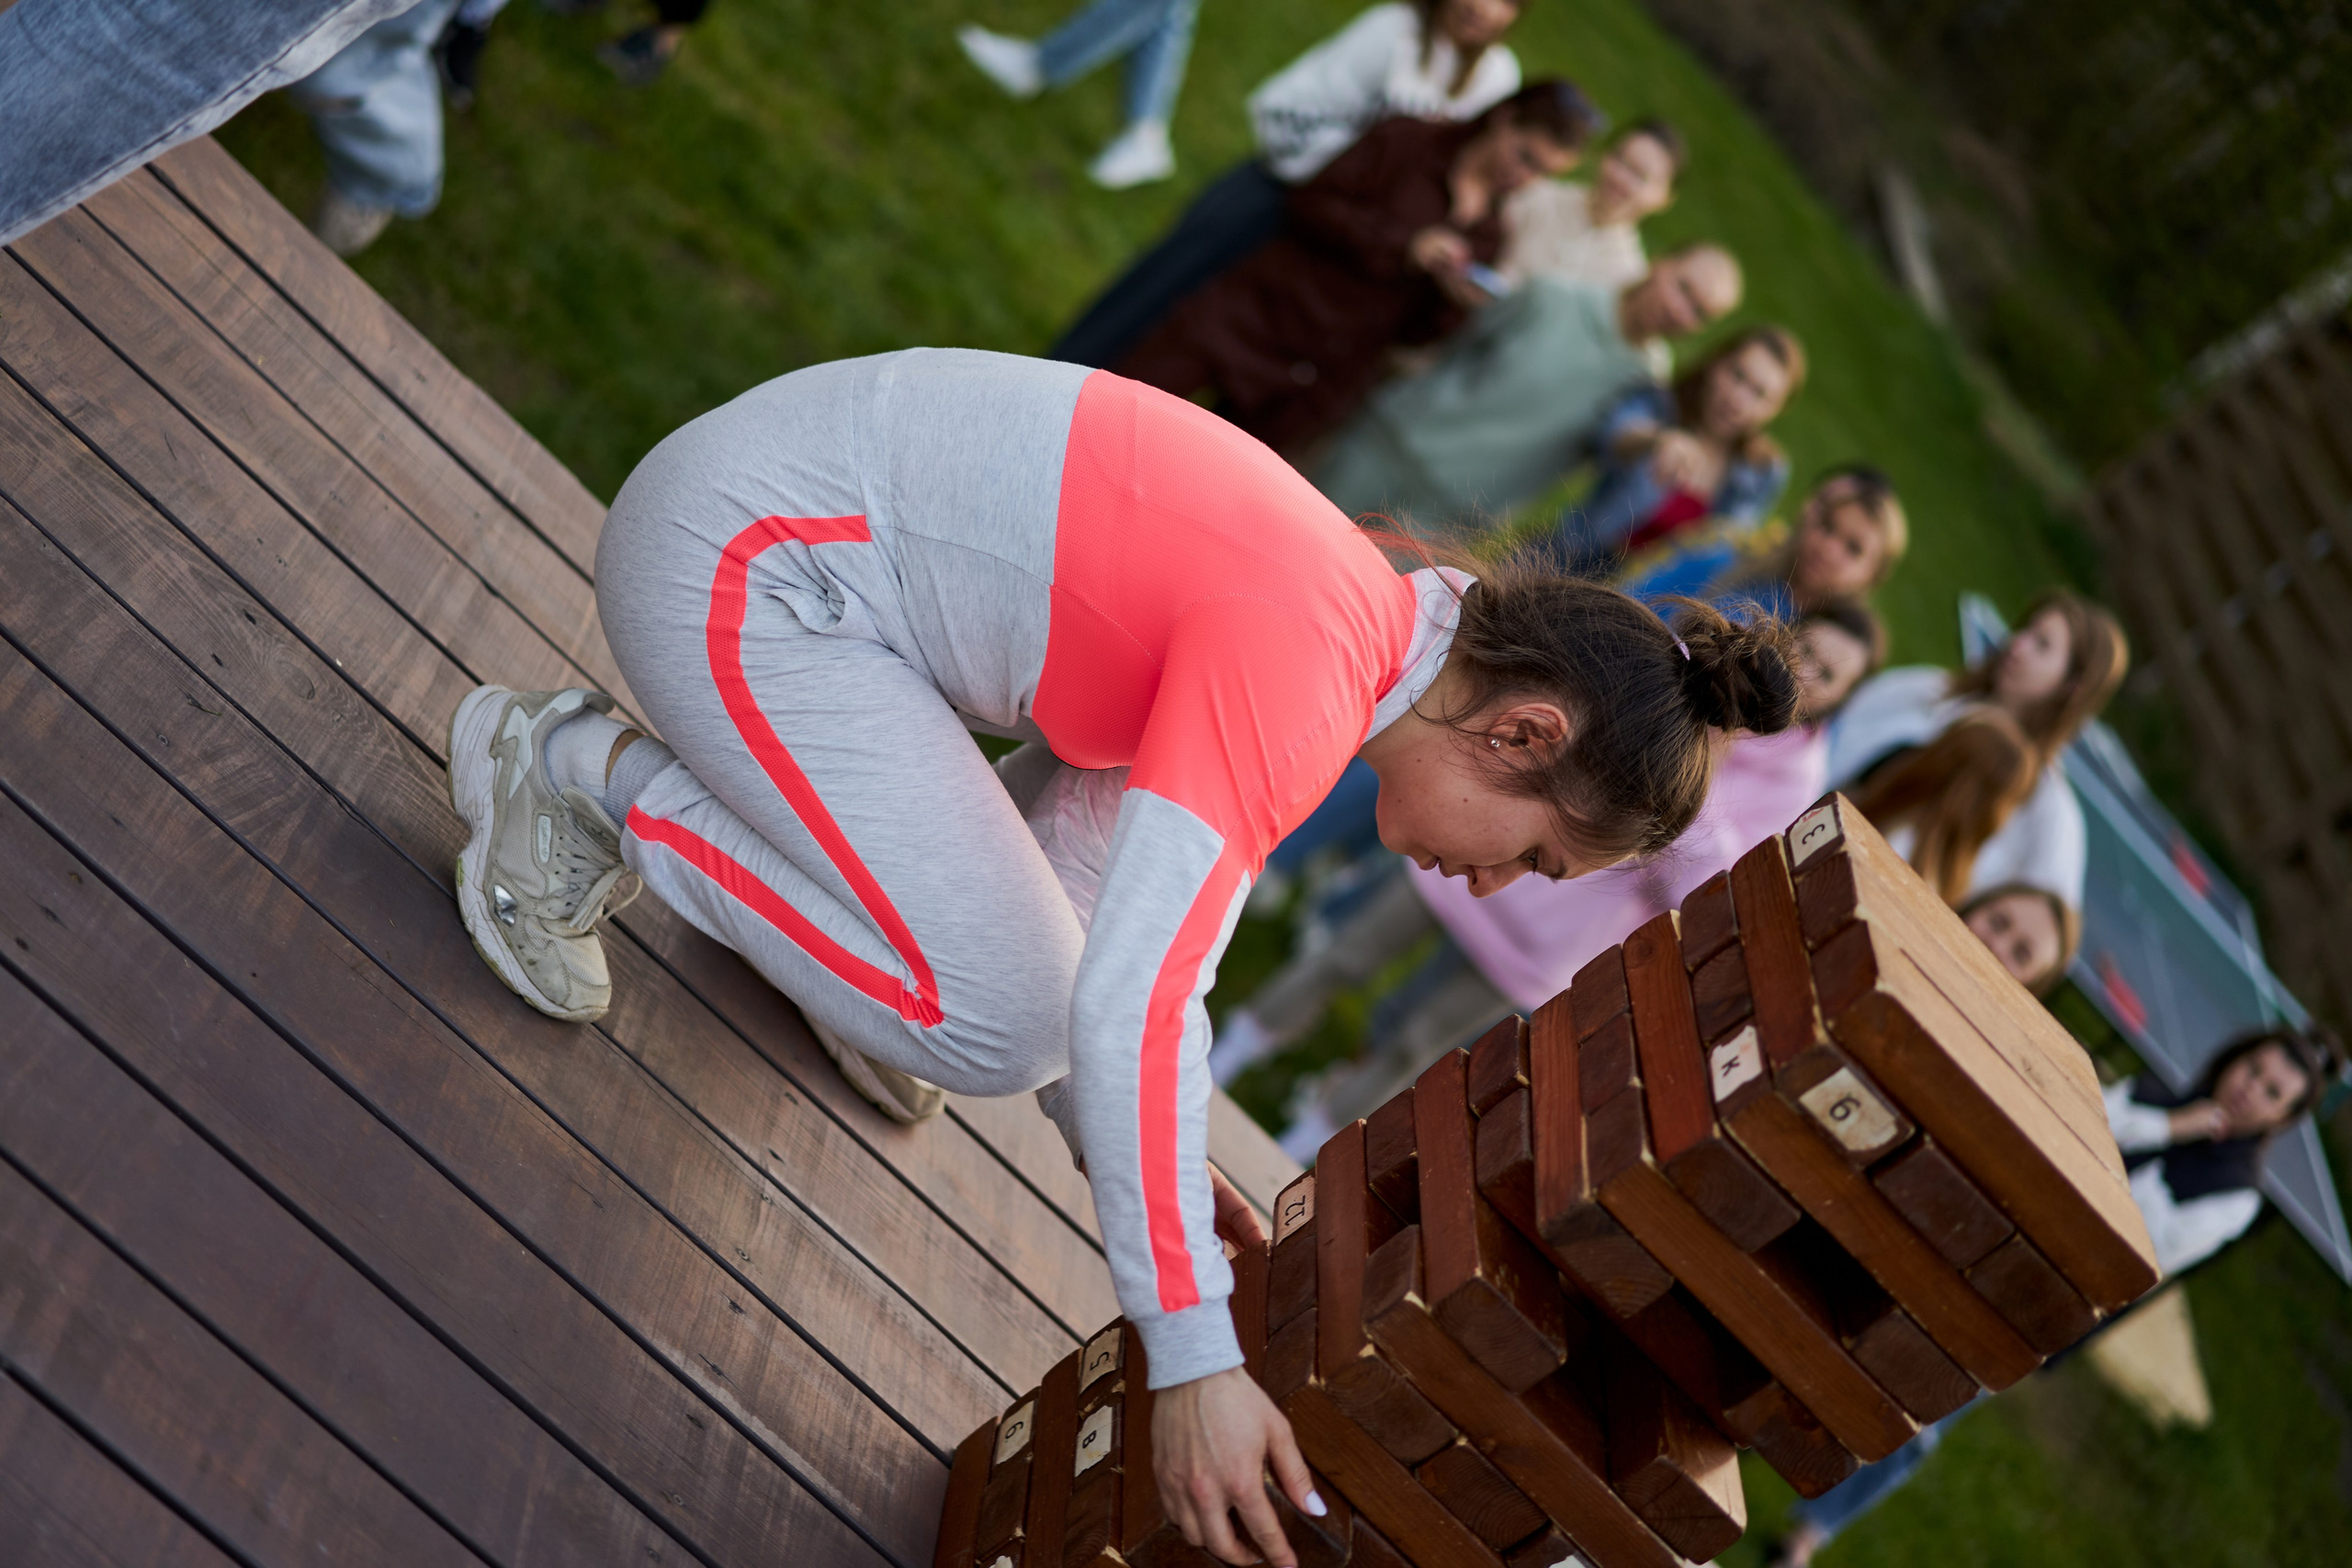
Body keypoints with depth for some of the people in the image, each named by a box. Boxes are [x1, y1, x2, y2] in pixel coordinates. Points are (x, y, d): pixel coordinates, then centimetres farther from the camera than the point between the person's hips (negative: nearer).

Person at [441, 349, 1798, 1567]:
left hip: (799, 541, 9)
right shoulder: (1297, 676, -24)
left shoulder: (1332, 625, 5)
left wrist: (1114, 1132, 7)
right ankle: (585, 769, 1)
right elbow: (1128, 1002, -32)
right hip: (733, 565, -9)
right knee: (991, 1019, -12)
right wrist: (1195, 1360, -29)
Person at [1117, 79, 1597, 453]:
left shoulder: (1495, 234, 5)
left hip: (1327, 377, 2)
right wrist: (1402, 244, -20)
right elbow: (1313, 201, -9)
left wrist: (1455, 303, -17)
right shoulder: (1408, 141, -4)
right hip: (1263, 306, -2)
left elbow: (1414, 330, 6)